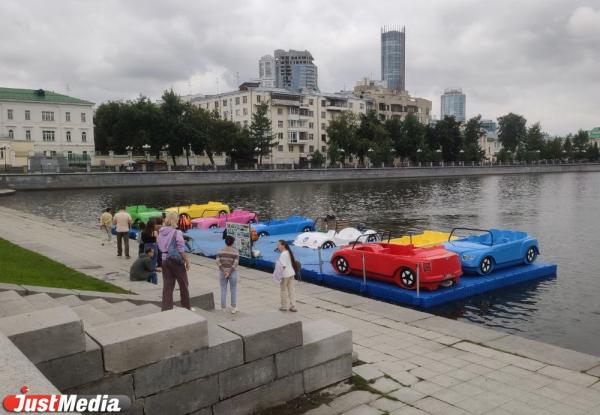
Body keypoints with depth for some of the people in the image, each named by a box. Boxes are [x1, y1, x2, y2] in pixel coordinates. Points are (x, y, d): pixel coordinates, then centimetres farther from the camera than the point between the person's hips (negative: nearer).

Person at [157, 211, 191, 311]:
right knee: (183, 285, 11)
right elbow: (181, 250, -16)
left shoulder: (161, 233, 3)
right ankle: (186, 308, 21)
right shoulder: (177, 233, -15)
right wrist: (187, 261, -8)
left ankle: (166, 309, 9)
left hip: (164, 260, 5)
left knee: (167, 285, 9)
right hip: (176, 260, -5)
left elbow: (159, 246, 7)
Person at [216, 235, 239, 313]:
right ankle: (233, 308, 16)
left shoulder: (221, 251, -2)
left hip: (222, 273, 2)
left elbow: (218, 262, -11)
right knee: (233, 290, 12)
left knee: (223, 291, 11)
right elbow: (235, 263, -17)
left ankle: (223, 309, 14)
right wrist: (229, 273, -16)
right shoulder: (236, 252, -8)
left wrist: (224, 271, -14)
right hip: (232, 273, -2)